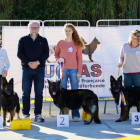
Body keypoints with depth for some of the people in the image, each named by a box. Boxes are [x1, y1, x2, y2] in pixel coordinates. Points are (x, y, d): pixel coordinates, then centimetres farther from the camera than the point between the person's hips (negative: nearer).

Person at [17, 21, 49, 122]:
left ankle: (38, 114, 4)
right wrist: (29, 63, -11)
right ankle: (26, 114, 3)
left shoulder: (43, 40, 12)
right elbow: (19, 54, 1)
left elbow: (46, 54, 4)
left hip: (39, 68, 1)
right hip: (27, 68, -1)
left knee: (39, 92, 0)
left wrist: (37, 62, -12)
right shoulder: (23, 40, 10)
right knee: (26, 92, -2)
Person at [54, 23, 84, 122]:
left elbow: (79, 58, 5)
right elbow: (56, 54, 19)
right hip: (63, 69, 1)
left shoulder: (77, 43, 7)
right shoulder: (60, 43, 9)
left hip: (73, 70, -1)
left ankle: (75, 114, 3)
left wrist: (79, 72, -2)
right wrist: (58, 60, -4)